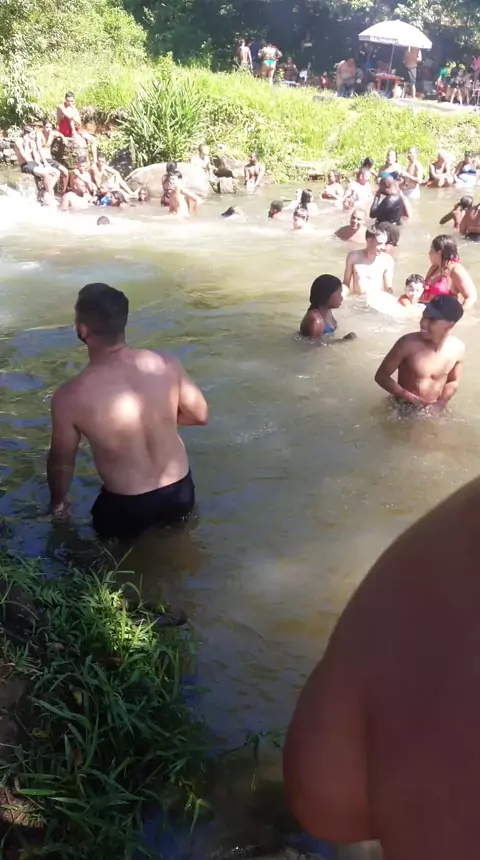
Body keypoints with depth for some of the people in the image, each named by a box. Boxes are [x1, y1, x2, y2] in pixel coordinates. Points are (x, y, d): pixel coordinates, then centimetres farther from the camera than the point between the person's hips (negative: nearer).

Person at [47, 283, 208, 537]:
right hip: (180, 493, 3)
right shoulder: (166, 363, -14)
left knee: (104, 525, 31)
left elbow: (61, 462, -5)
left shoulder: (69, 396, -21)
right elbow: (201, 415, 0)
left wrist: (57, 504, 14)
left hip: (128, 509, -3)